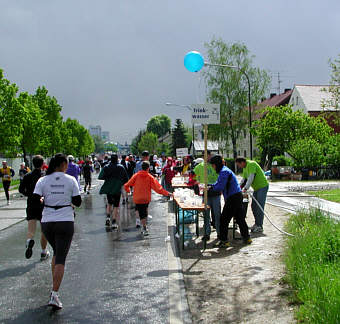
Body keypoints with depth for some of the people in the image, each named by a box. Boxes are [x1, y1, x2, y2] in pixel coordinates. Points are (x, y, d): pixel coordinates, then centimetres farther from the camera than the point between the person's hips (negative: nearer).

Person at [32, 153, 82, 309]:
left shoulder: (42, 181, 0)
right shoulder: (71, 180, -3)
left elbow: (35, 202, -5)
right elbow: (77, 202, -1)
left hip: (47, 223, 3)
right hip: (65, 222, -3)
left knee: (56, 252, 24)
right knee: (61, 258, -1)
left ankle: (54, 286, 26)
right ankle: (54, 295, -10)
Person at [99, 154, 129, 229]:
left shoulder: (106, 167, -2)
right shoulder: (121, 167, -5)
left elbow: (100, 177, -9)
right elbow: (126, 179, -4)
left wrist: (107, 178, 8)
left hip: (108, 189, 2)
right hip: (117, 189, -2)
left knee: (109, 203, 22)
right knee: (116, 206, 4)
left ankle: (108, 217, 4)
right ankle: (114, 222, 1)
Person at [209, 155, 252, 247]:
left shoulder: (224, 172, -14)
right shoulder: (223, 171, 19)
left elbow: (220, 187, -20)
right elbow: (218, 183, 25)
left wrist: (211, 188, -8)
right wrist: (210, 186, 11)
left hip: (233, 197, -10)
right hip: (238, 196, 10)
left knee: (224, 219, -5)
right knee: (240, 218, 17)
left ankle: (224, 241, -3)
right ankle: (246, 238, 24)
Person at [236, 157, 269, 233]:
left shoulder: (251, 164, -19)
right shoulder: (244, 168, 11)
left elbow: (251, 177, -27)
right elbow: (244, 179, 18)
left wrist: (246, 188, -31)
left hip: (263, 186, -10)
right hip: (256, 188, 10)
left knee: (260, 207, -11)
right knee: (253, 206, 10)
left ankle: (260, 227, -9)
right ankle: (256, 224, 18)